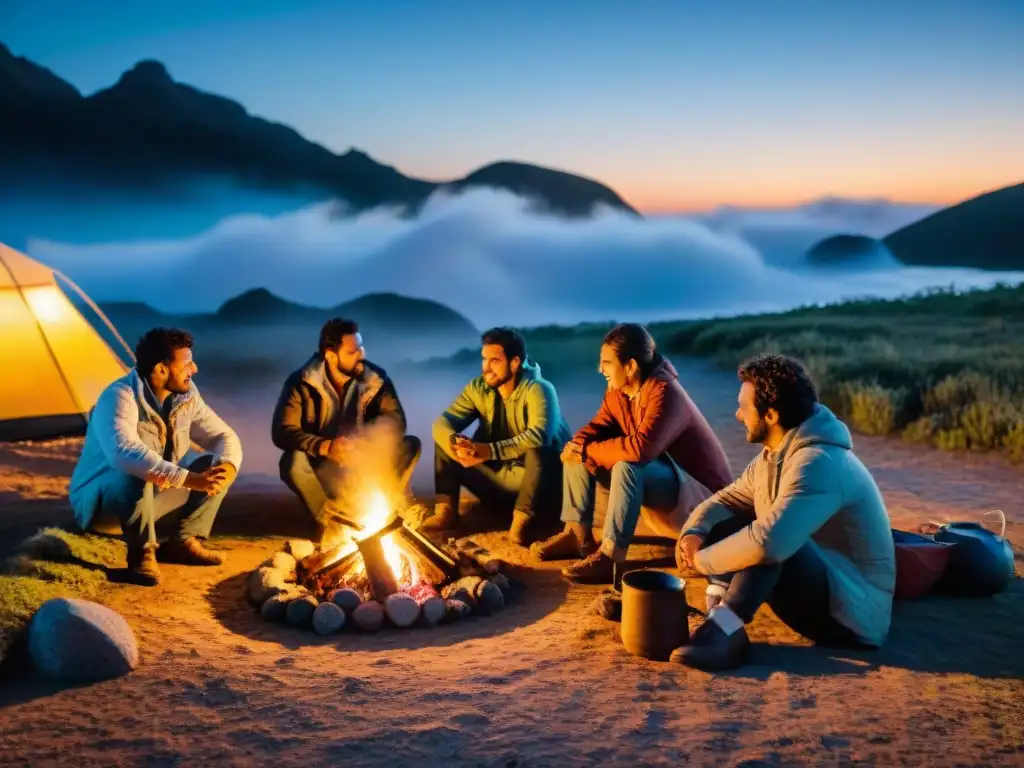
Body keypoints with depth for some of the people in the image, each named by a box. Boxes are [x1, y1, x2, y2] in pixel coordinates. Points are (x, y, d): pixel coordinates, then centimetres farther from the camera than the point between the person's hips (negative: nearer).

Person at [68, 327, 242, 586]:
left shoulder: (185, 394, -6)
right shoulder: (119, 397, -28)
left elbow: (225, 436, -1)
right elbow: (124, 453, -46)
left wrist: (226, 467, -26)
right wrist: (190, 479, -48)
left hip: (153, 496, 7)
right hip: (100, 499, -7)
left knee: (216, 465, -6)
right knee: (137, 473, -39)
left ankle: (182, 542, -4)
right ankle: (141, 554, -21)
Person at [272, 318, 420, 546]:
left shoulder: (376, 378, -10)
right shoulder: (301, 383, -16)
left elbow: (396, 420, -15)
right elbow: (281, 432, -22)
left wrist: (363, 441, -35)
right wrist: (325, 447, -39)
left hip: (363, 465, 2)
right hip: (322, 465, -2)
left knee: (410, 446, -20)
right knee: (293, 463, -35)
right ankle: (329, 521, -8)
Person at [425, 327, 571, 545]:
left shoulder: (538, 390, -20)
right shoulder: (478, 388, -3)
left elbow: (539, 436, -37)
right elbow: (442, 423, -12)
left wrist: (490, 450, -44)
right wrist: (456, 443, -36)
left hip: (541, 479, -5)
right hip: (498, 477, 5)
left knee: (539, 450, -37)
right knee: (444, 440, -7)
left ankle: (522, 519, -25)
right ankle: (446, 510, -13)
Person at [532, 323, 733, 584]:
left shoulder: (664, 393, -28)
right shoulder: (618, 391, -2)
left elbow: (640, 448, -41)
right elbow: (597, 428, 2)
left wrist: (588, 451, -27)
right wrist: (577, 446, -22)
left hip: (700, 491, -9)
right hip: (655, 480, 9)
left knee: (627, 467, -37)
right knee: (578, 452, 2)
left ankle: (609, 558, -35)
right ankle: (577, 535, -4)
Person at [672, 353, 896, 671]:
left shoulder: (818, 463, -26)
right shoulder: (773, 455, 5)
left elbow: (768, 541, -39)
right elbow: (725, 500, 14)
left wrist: (702, 559, -23)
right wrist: (693, 533, -9)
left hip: (854, 611, -10)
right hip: (820, 587, 10)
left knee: (768, 542, -34)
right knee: (722, 526, 1)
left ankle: (725, 631, -30)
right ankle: (721, 611, -15)